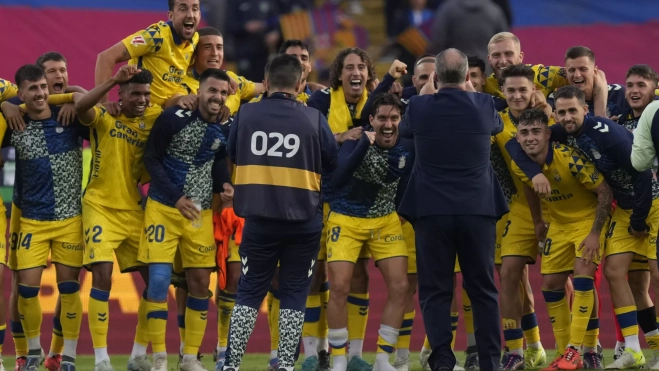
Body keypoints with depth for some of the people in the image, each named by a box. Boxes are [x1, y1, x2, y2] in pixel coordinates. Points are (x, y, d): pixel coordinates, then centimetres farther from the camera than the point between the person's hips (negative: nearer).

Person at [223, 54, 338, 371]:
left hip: (260, 220, 1)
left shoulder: (246, 114, -3)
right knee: (294, 295, 8)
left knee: (249, 293, 10)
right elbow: (332, 163, 3)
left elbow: (232, 155, 12)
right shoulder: (313, 119, -6)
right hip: (303, 222, -1)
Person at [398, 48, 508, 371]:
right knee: (483, 290, 9)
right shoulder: (484, 105, -4)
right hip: (478, 210, 1)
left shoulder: (419, 106, -6)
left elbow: (404, 130, 17)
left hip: (432, 211, -1)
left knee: (435, 291, 3)